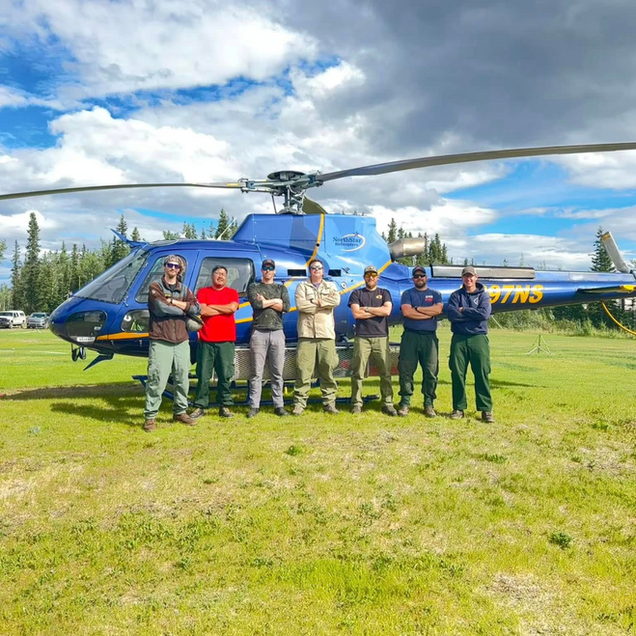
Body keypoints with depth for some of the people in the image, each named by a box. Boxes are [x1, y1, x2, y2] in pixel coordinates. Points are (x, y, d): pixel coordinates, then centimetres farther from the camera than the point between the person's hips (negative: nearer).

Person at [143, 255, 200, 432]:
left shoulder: (184, 289, 16)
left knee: (182, 379, 10)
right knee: (157, 380, -8)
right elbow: (161, 308, -16)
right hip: (160, 342, -5)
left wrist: (173, 302, -9)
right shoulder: (155, 287, 2)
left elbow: (196, 309, 0)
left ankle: (180, 412, 23)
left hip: (182, 341, 5)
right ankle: (150, 416, 0)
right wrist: (183, 309, -4)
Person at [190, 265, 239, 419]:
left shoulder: (232, 293, 11)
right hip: (206, 340, 0)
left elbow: (232, 308, -8)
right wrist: (224, 309, -4)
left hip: (226, 341, 1)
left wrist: (212, 306, -2)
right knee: (203, 375, 2)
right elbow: (202, 310, -8)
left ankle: (225, 406, 10)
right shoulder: (203, 292, 9)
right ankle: (200, 406, 9)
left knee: (225, 375, 2)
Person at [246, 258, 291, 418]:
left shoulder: (281, 288, 16)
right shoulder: (253, 287, 11)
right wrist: (275, 301, -2)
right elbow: (256, 304, -9)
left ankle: (279, 405, 9)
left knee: (277, 373, 4)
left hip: (277, 332, 2)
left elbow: (286, 307, -2)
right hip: (259, 333, -2)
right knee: (256, 372, -1)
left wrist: (266, 302, -3)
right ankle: (254, 406, 3)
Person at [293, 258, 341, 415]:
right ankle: (299, 403, 0)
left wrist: (315, 302, -7)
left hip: (326, 334, 2)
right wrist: (323, 305, -4)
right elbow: (300, 304, -7)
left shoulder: (330, 286, 17)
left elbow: (336, 301, -5)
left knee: (328, 369, 3)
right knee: (303, 369, -5)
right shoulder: (302, 286, 12)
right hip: (307, 334, -1)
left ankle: (329, 402, 9)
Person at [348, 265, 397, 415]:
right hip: (362, 338, -1)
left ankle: (387, 404, 4)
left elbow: (387, 311, -4)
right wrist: (378, 311, -2)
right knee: (358, 372, -1)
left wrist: (367, 309, -3)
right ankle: (356, 403, 6)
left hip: (381, 338, 1)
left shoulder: (385, 293, 14)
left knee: (385, 372, -1)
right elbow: (356, 313, -5)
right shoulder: (357, 293, 11)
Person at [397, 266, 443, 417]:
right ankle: (405, 402, 4)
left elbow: (438, 309, -6)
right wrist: (429, 313, -5)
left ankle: (429, 403, 9)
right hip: (410, 336, -1)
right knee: (406, 370, -3)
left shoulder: (435, 294, 15)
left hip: (430, 336, 1)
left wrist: (417, 308, -4)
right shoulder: (407, 294, 11)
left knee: (431, 371, 1)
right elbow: (406, 312, -8)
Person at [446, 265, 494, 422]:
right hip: (459, 339, 1)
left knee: (482, 374, -2)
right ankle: (459, 408, 11)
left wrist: (463, 311, -5)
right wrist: (474, 314, -7)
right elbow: (451, 314, -8)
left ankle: (486, 410, 3)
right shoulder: (455, 295, 10)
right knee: (457, 374, 3)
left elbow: (484, 314, -11)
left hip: (479, 338, -1)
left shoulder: (483, 295, 8)